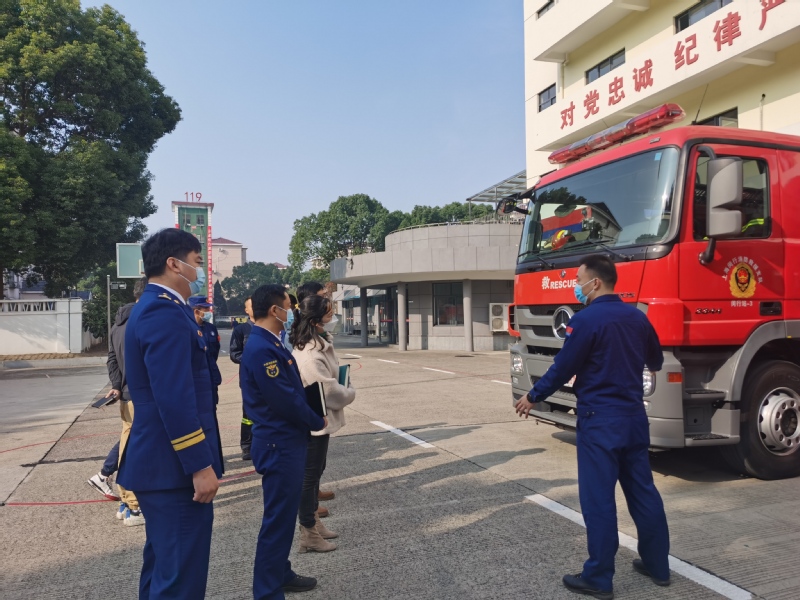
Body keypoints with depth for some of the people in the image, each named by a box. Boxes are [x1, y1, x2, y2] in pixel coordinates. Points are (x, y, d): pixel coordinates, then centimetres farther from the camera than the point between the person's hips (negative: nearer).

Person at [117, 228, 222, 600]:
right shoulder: (166, 313, -19)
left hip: (158, 461, 11)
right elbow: (175, 399, -25)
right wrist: (200, 466, -23)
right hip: (175, 467, -11)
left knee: (162, 564, 22)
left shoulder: (151, 308, 14)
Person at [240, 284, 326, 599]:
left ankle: (280, 573, 36)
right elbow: (285, 401, -23)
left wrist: (313, 419, 6)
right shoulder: (261, 349, -23)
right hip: (279, 445, -10)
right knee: (278, 517, 2)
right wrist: (317, 422, -8)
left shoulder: (271, 343, 9)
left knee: (284, 512, 20)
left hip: (287, 441, 10)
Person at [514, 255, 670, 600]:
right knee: (643, 491, 16)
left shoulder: (585, 320, -15)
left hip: (600, 420, -7)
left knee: (598, 498, 0)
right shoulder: (637, 317, 7)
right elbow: (656, 361, 22)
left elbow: (563, 368, -11)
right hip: (634, 416, 8)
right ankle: (658, 566, 28)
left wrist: (533, 397, 3)